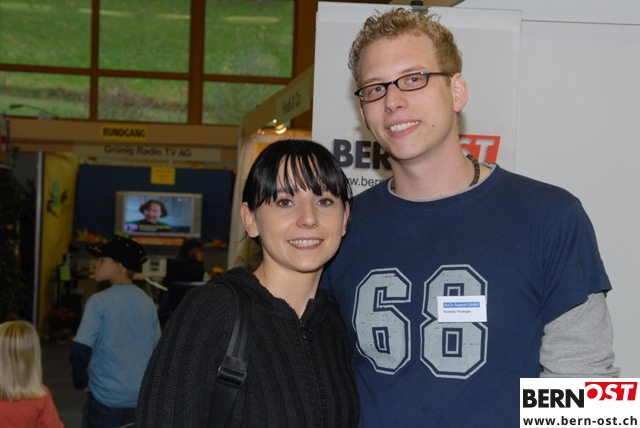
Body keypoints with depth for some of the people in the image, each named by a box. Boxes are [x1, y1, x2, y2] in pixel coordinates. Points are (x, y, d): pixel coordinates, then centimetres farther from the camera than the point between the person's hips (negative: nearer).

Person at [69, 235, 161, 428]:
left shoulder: (99, 301, -11)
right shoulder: (147, 302, 5)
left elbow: (80, 350, -17)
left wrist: (81, 381, -1)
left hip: (107, 397, -4)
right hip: (143, 398, 5)